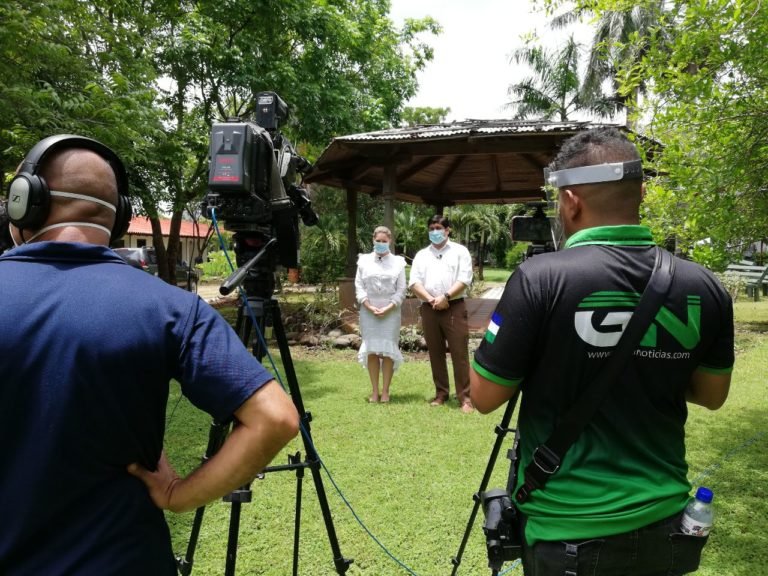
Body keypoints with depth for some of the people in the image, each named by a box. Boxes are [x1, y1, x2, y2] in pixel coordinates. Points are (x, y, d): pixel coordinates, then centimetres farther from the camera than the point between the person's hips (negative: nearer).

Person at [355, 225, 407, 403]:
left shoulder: (398, 262, 5)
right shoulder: (364, 260, 7)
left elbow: (401, 290, 1)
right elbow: (359, 287, 2)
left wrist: (388, 308, -11)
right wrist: (369, 307, -10)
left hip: (391, 312, -1)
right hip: (368, 312, 1)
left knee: (388, 350, -1)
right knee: (371, 351, 2)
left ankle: (385, 391, 7)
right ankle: (374, 391, 10)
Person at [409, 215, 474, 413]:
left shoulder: (460, 251, 5)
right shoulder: (421, 255, 14)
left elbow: (464, 280, -6)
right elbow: (414, 282, 4)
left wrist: (445, 297, -16)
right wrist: (431, 300, -10)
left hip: (454, 307, -4)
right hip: (429, 309, 4)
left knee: (459, 353, -5)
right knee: (435, 353, 9)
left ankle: (464, 396, -1)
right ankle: (441, 392, 20)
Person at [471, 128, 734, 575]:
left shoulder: (541, 279, -21)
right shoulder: (704, 287, -7)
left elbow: (485, 396, -12)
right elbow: (713, 395, 7)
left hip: (568, 530, -4)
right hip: (664, 526, 4)